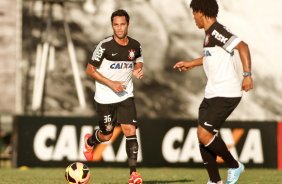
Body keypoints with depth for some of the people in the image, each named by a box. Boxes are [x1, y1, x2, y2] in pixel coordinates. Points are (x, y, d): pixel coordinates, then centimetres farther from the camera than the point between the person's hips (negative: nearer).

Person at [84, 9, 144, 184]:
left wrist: (138, 70, -7)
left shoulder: (135, 45, -3)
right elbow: (90, 69, -10)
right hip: (105, 97, -2)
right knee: (106, 135, 9)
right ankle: (90, 141, 45)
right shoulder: (105, 45, -15)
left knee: (130, 130, -13)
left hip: (126, 96, 2)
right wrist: (111, 84, -18)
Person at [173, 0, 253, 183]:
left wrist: (247, 75, -33)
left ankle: (234, 166, 3)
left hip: (226, 94, -10)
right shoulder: (209, 33, 15)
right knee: (203, 136, 6)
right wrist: (190, 63, 41)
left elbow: (242, 46, -27)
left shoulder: (217, 31, -16)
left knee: (204, 134, -16)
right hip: (212, 93, 10)